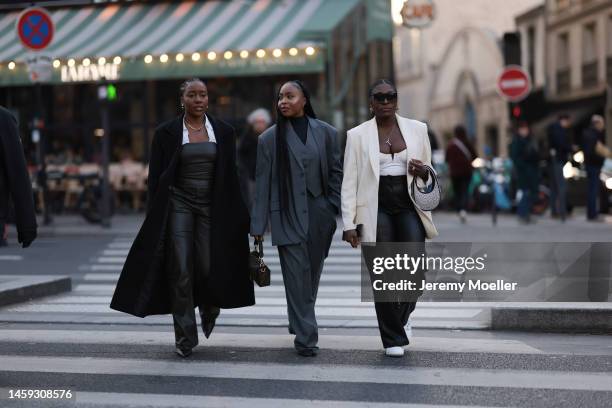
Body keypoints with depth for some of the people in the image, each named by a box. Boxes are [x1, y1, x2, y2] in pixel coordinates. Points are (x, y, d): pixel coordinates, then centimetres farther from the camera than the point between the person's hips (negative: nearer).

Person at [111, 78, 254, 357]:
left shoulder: (223, 132, 5)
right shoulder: (167, 132, 0)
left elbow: (230, 177, 7)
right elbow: (156, 178, 1)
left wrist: (237, 216, 4)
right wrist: (155, 218, -4)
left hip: (211, 206, 1)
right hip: (179, 205, -1)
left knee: (209, 268, -4)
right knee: (181, 271, -4)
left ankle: (208, 308, 31)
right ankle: (185, 337, 4)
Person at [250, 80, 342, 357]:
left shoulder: (326, 133, 5)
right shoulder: (270, 138, 2)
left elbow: (336, 174, 7)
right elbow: (262, 183, 2)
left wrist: (341, 212, 1)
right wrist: (258, 225, -1)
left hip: (319, 214, 2)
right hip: (287, 217, -2)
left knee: (312, 274, 10)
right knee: (297, 276, -6)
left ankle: (299, 323, 30)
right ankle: (305, 337, -3)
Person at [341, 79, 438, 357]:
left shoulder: (417, 129, 9)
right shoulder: (357, 135, 3)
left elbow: (430, 172, 18)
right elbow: (349, 183, 2)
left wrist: (423, 172, -7)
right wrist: (349, 224, -5)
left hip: (409, 207, 1)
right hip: (376, 210, -1)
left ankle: (402, 315, 18)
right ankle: (393, 339, 9)